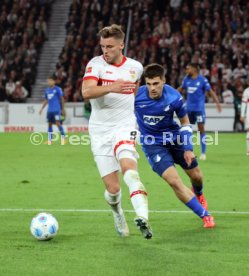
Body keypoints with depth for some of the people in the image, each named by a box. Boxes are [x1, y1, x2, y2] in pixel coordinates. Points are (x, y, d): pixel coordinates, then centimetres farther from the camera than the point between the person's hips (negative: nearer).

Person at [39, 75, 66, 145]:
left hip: (56, 109, -6)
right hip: (49, 110, 6)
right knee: (49, 124, 7)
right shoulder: (47, 90, 12)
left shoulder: (58, 89, -5)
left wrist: (63, 109, -2)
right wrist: (41, 108, 16)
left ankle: (63, 138, -5)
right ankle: (49, 140, 13)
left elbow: (62, 99, -2)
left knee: (58, 123, -13)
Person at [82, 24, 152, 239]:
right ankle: (117, 213, 32)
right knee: (112, 188, -3)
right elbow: (86, 92, -24)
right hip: (100, 131, 0)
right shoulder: (96, 64, -5)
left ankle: (143, 217, -44)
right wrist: (111, 88, -38)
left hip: (125, 127, 0)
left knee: (128, 165, -31)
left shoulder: (135, 67, 5)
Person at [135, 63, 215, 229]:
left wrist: (188, 148, -9)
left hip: (174, 137, 2)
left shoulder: (174, 98, -21)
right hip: (152, 144, -2)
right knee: (174, 181, -19)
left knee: (196, 175, 12)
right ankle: (205, 215, -6)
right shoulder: (136, 95, -24)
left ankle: (198, 194, 52)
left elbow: (185, 122, -4)